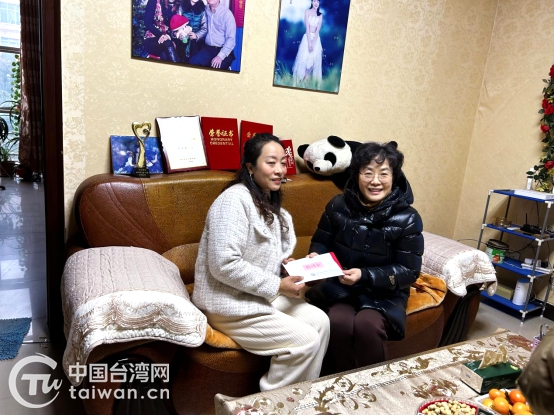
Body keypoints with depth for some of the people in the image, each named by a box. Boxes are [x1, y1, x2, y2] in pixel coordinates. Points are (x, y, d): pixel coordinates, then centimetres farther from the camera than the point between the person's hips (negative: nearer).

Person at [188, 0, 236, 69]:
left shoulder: (226, 13, -8)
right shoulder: (205, 10, 4)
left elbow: (231, 39, -11)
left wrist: (220, 56, -20)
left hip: (223, 50, -4)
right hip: (208, 49, 4)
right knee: (192, 63, -17)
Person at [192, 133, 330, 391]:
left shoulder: (269, 203, 11)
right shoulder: (235, 199, -19)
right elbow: (224, 265, -27)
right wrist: (277, 286, -21)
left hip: (260, 295, 9)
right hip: (229, 303, -9)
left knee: (320, 321, -1)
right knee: (305, 340, -14)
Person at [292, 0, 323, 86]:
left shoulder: (320, 15, 8)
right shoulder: (307, 12, -1)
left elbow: (318, 30, -2)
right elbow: (307, 28, -9)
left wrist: (313, 43, -14)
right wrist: (309, 42, -17)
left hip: (316, 38, 3)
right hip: (307, 37, -3)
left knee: (313, 58, -6)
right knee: (304, 58, -6)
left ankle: (306, 79, 2)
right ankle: (300, 79, 1)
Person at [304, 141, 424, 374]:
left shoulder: (407, 219, -11)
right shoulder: (338, 205, -6)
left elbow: (409, 271, -11)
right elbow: (321, 242, 8)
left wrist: (365, 276, -23)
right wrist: (315, 256, -17)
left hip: (384, 293, -1)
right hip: (339, 286, 1)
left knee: (367, 325, -30)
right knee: (338, 323, -28)